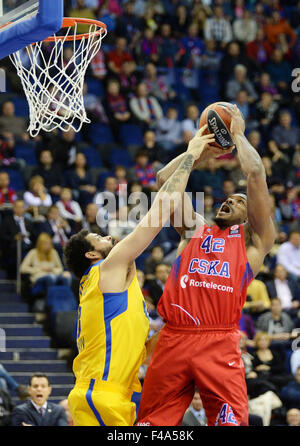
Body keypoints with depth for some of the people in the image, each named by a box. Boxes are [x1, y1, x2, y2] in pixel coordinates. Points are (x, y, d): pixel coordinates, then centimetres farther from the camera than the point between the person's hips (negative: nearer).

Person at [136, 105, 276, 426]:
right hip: (174, 337, 3)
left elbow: (255, 173, 7)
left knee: (231, 422, -14)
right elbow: (165, 179, 22)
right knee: (151, 423, 0)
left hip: (219, 342, -3)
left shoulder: (252, 239, 15)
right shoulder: (194, 231, 25)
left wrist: (237, 134, 20)